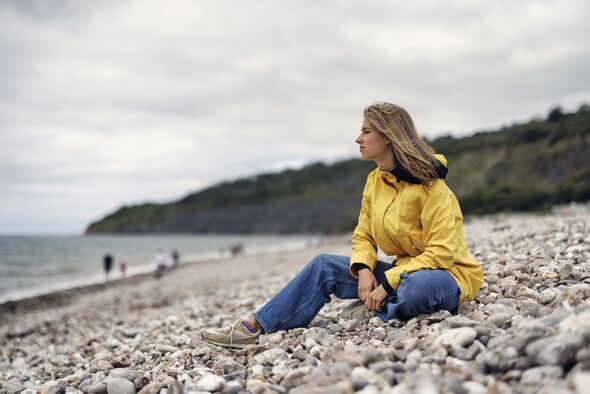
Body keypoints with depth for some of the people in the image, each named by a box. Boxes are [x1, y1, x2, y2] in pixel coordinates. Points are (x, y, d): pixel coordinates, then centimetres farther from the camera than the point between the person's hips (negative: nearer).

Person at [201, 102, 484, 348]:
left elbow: (441, 252, -22)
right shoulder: (375, 181, 3)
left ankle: (377, 312, -10)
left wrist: (387, 284, -26)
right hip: (403, 271, 7)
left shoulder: (429, 184, -19)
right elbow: (363, 236, 7)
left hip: (445, 275, -6)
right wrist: (364, 270, -15)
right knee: (324, 266, -6)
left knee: (418, 285, -42)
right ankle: (255, 327, -8)